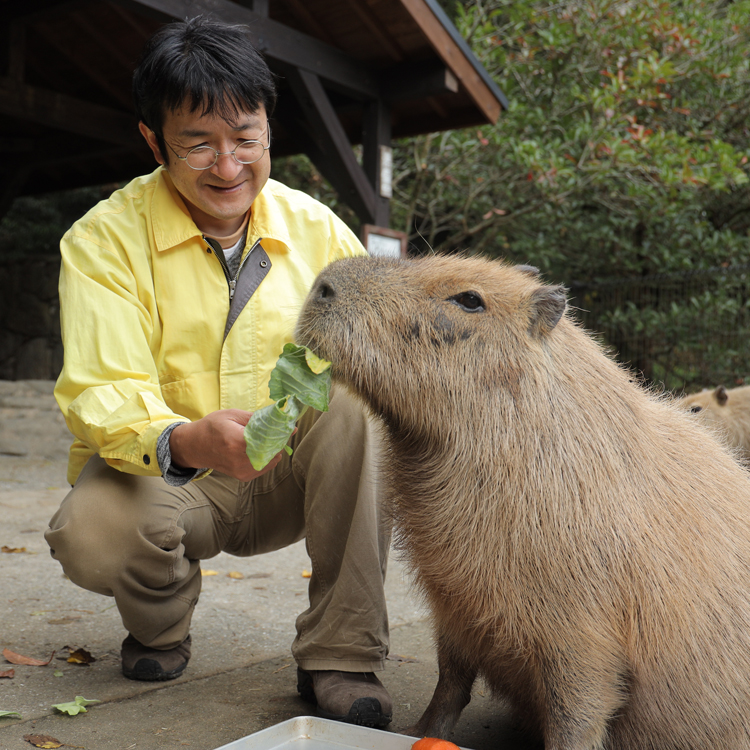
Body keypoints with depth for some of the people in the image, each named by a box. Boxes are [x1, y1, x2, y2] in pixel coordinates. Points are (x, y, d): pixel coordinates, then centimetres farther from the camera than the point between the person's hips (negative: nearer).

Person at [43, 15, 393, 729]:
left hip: (289, 480, 2)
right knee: (90, 532, -33)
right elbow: (103, 395, -19)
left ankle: (341, 652, -17)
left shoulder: (316, 229, -2)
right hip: (161, 478, -1)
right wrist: (187, 442, -41)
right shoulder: (104, 239, -10)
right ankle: (159, 624, 6)